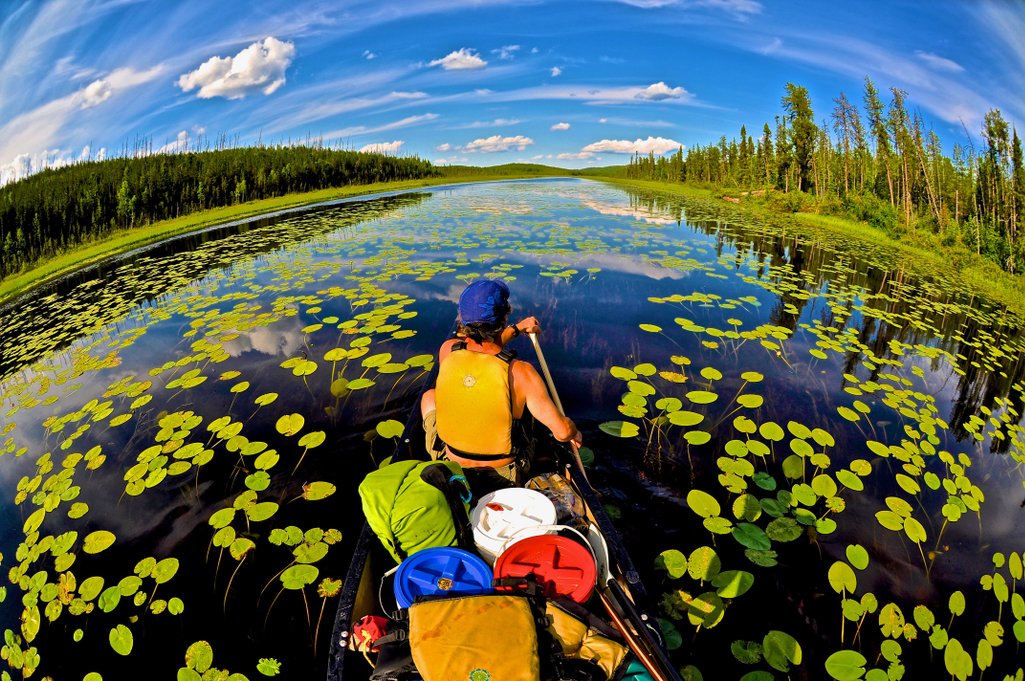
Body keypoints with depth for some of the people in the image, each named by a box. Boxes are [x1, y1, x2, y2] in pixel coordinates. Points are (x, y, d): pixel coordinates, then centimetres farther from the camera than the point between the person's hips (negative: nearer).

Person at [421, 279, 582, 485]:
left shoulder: (447, 350, -18)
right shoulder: (520, 372, -28)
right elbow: (562, 431, -22)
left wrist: (516, 329, 16)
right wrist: (574, 433, 1)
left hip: (450, 462, 2)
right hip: (502, 472, -1)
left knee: (429, 396, 27)